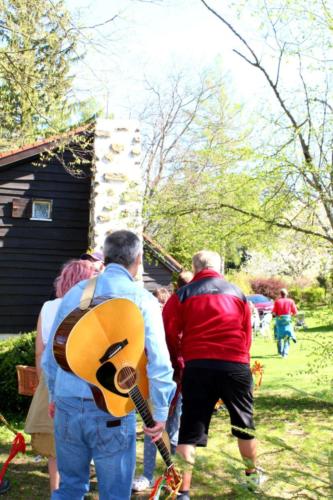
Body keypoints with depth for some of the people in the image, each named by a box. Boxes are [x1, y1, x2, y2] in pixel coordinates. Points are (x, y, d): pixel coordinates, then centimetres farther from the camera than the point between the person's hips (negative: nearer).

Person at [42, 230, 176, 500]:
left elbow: (51, 353, 12)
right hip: (112, 410, -4)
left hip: (67, 404, 5)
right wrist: (160, 413, -3)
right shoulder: (142, 299, -7)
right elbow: (158, 362, -13)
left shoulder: (75, 292, 6)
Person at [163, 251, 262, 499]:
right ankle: (252, 474, 40)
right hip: (236, 365, 2)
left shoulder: (183, 295, 4)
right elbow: (247, 334, 15)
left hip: (198, 366, -2)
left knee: (190, 430, 4)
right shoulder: (238, 293, 13)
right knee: (244, 424, 22)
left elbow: (169, 334, 1)